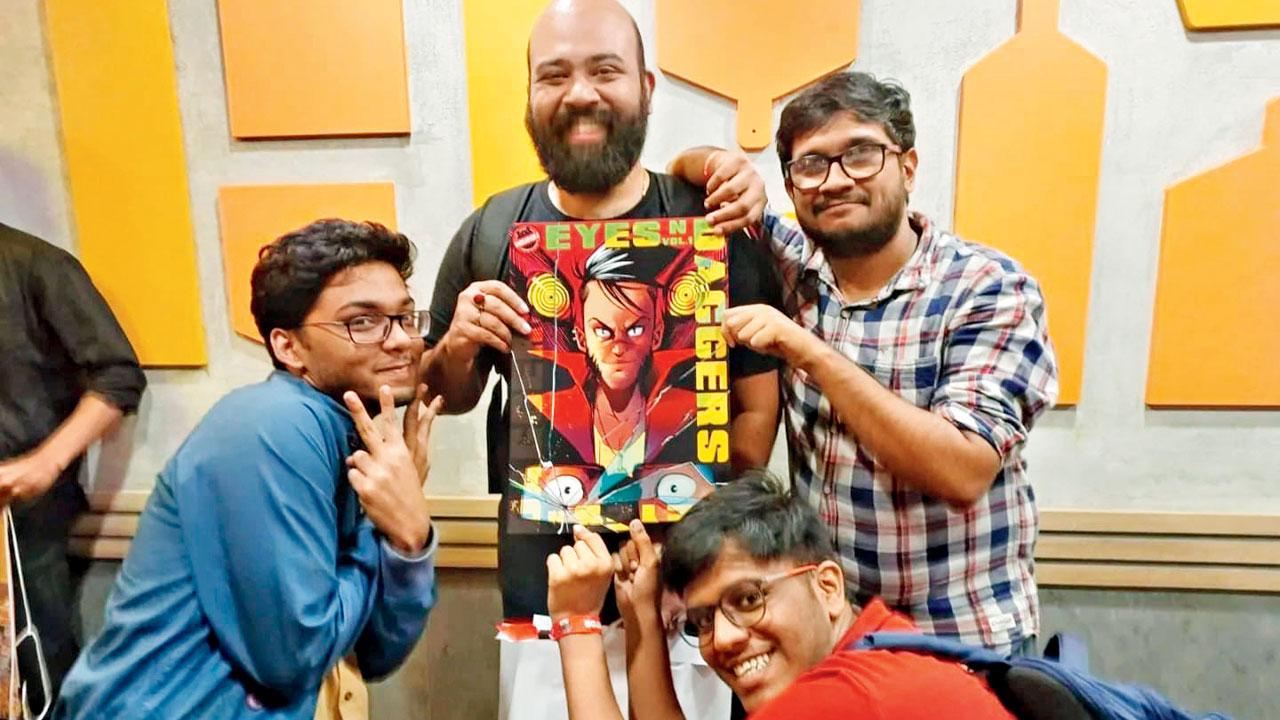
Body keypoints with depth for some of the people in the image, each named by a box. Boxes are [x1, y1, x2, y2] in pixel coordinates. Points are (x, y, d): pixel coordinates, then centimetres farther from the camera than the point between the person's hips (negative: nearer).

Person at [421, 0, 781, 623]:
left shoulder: (714, 226, -10)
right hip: (538, 565, 2)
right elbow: (448, 400, 7)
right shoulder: (489, 231, -3)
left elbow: (756, 408, -6)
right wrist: (457, 347, -13)